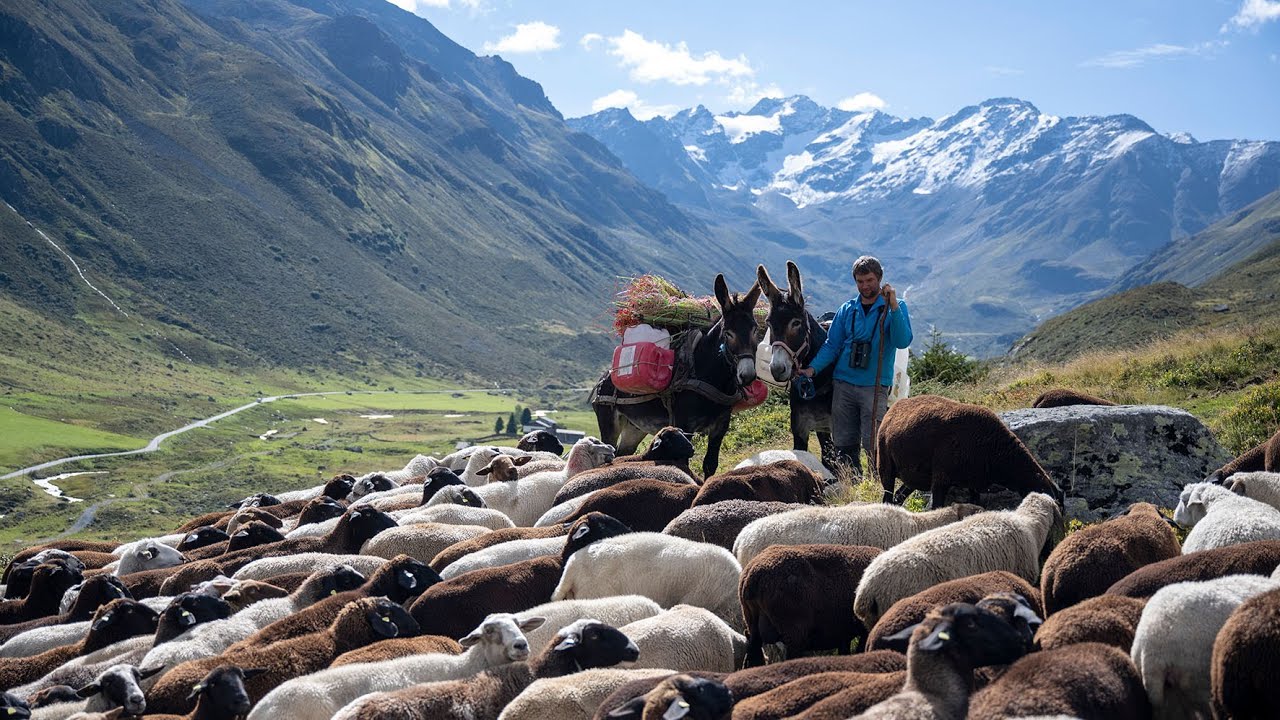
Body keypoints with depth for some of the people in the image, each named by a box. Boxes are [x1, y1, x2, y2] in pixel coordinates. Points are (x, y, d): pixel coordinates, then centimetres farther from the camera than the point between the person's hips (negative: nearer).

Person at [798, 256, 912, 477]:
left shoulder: (895, 307, 3)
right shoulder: (847, 310, 12)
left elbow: (902, 341, -11)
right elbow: (832, 345, 11)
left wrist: (893, 307, -19)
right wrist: (813, 368, -4)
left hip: (875, 386, -4)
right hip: (844, 384, 4)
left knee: (873, 444, -9)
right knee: (844, 444, 7)